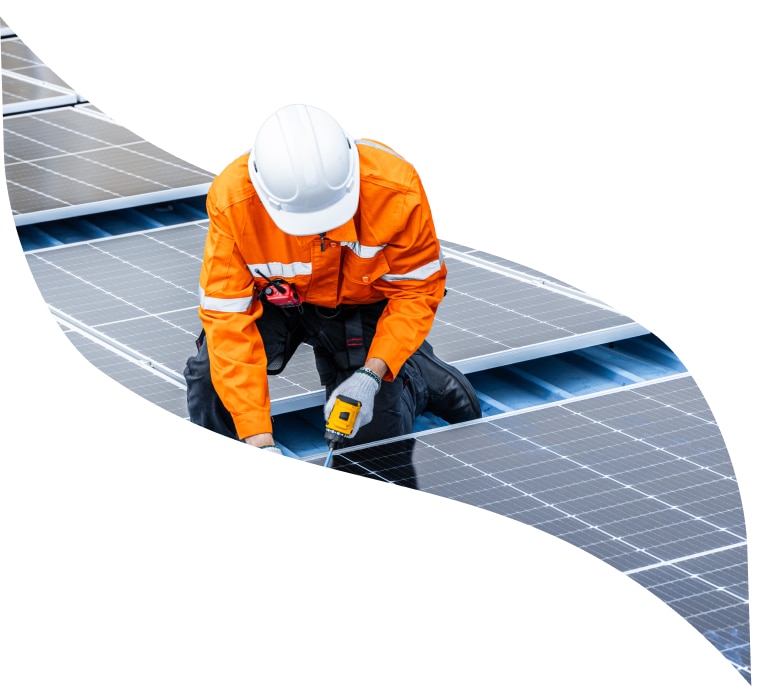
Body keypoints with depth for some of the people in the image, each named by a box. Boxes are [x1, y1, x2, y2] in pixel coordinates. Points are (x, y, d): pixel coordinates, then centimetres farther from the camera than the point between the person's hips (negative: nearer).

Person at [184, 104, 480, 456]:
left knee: (377, 435, -8)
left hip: (361, 305, 0)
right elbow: (228, 315, -31)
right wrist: (259, 440, -36)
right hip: (272, 301, 0)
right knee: (211, 373, -25)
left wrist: (373, 374, -33)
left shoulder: (397, 189, -34)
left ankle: (420, 375, 25)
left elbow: (416, 290, -20)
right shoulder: (231, 199, -34)